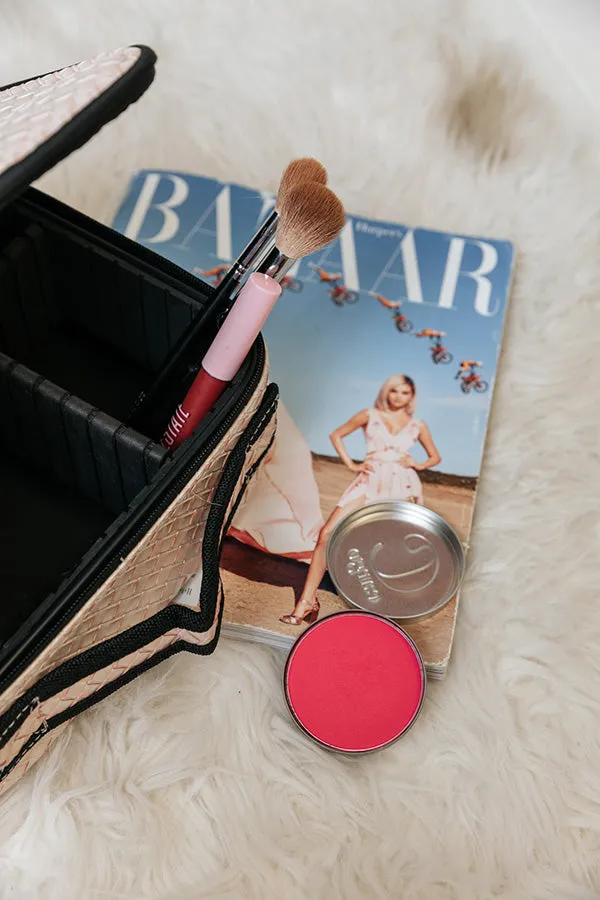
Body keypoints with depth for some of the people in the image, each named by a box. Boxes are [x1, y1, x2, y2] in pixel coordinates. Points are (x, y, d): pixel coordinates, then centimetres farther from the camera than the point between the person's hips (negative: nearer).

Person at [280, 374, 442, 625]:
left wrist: (418, 465, 4)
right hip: (370, 481, -1)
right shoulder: (370, 415, 11)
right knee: (328, 533, -13)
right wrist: (351, 464, 5)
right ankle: (307, 601, -9)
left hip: (403, 486, 1)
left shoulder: (418, 426, 14)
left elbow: (435, 457, 24)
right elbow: (336, 435, 16)